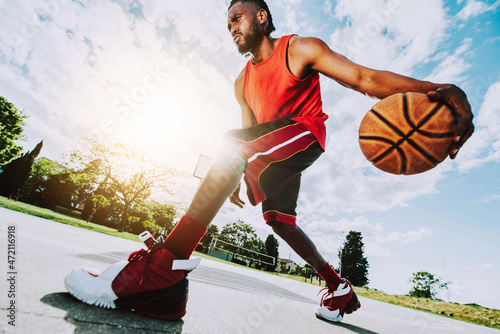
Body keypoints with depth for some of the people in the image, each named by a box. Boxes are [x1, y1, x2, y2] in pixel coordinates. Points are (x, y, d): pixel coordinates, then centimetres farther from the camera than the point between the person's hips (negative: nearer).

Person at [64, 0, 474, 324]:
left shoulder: (300, 49, -3)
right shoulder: (242, 82, 15)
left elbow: (365, 79, -13)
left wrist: (434, 90, -27)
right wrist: (238, 177, 8)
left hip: (304, 135, -8)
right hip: (270, 152, 8)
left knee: (233, 144, -31)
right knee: (278, 220, 7)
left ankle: (162, 268, -35)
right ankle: (339, 287, 27)